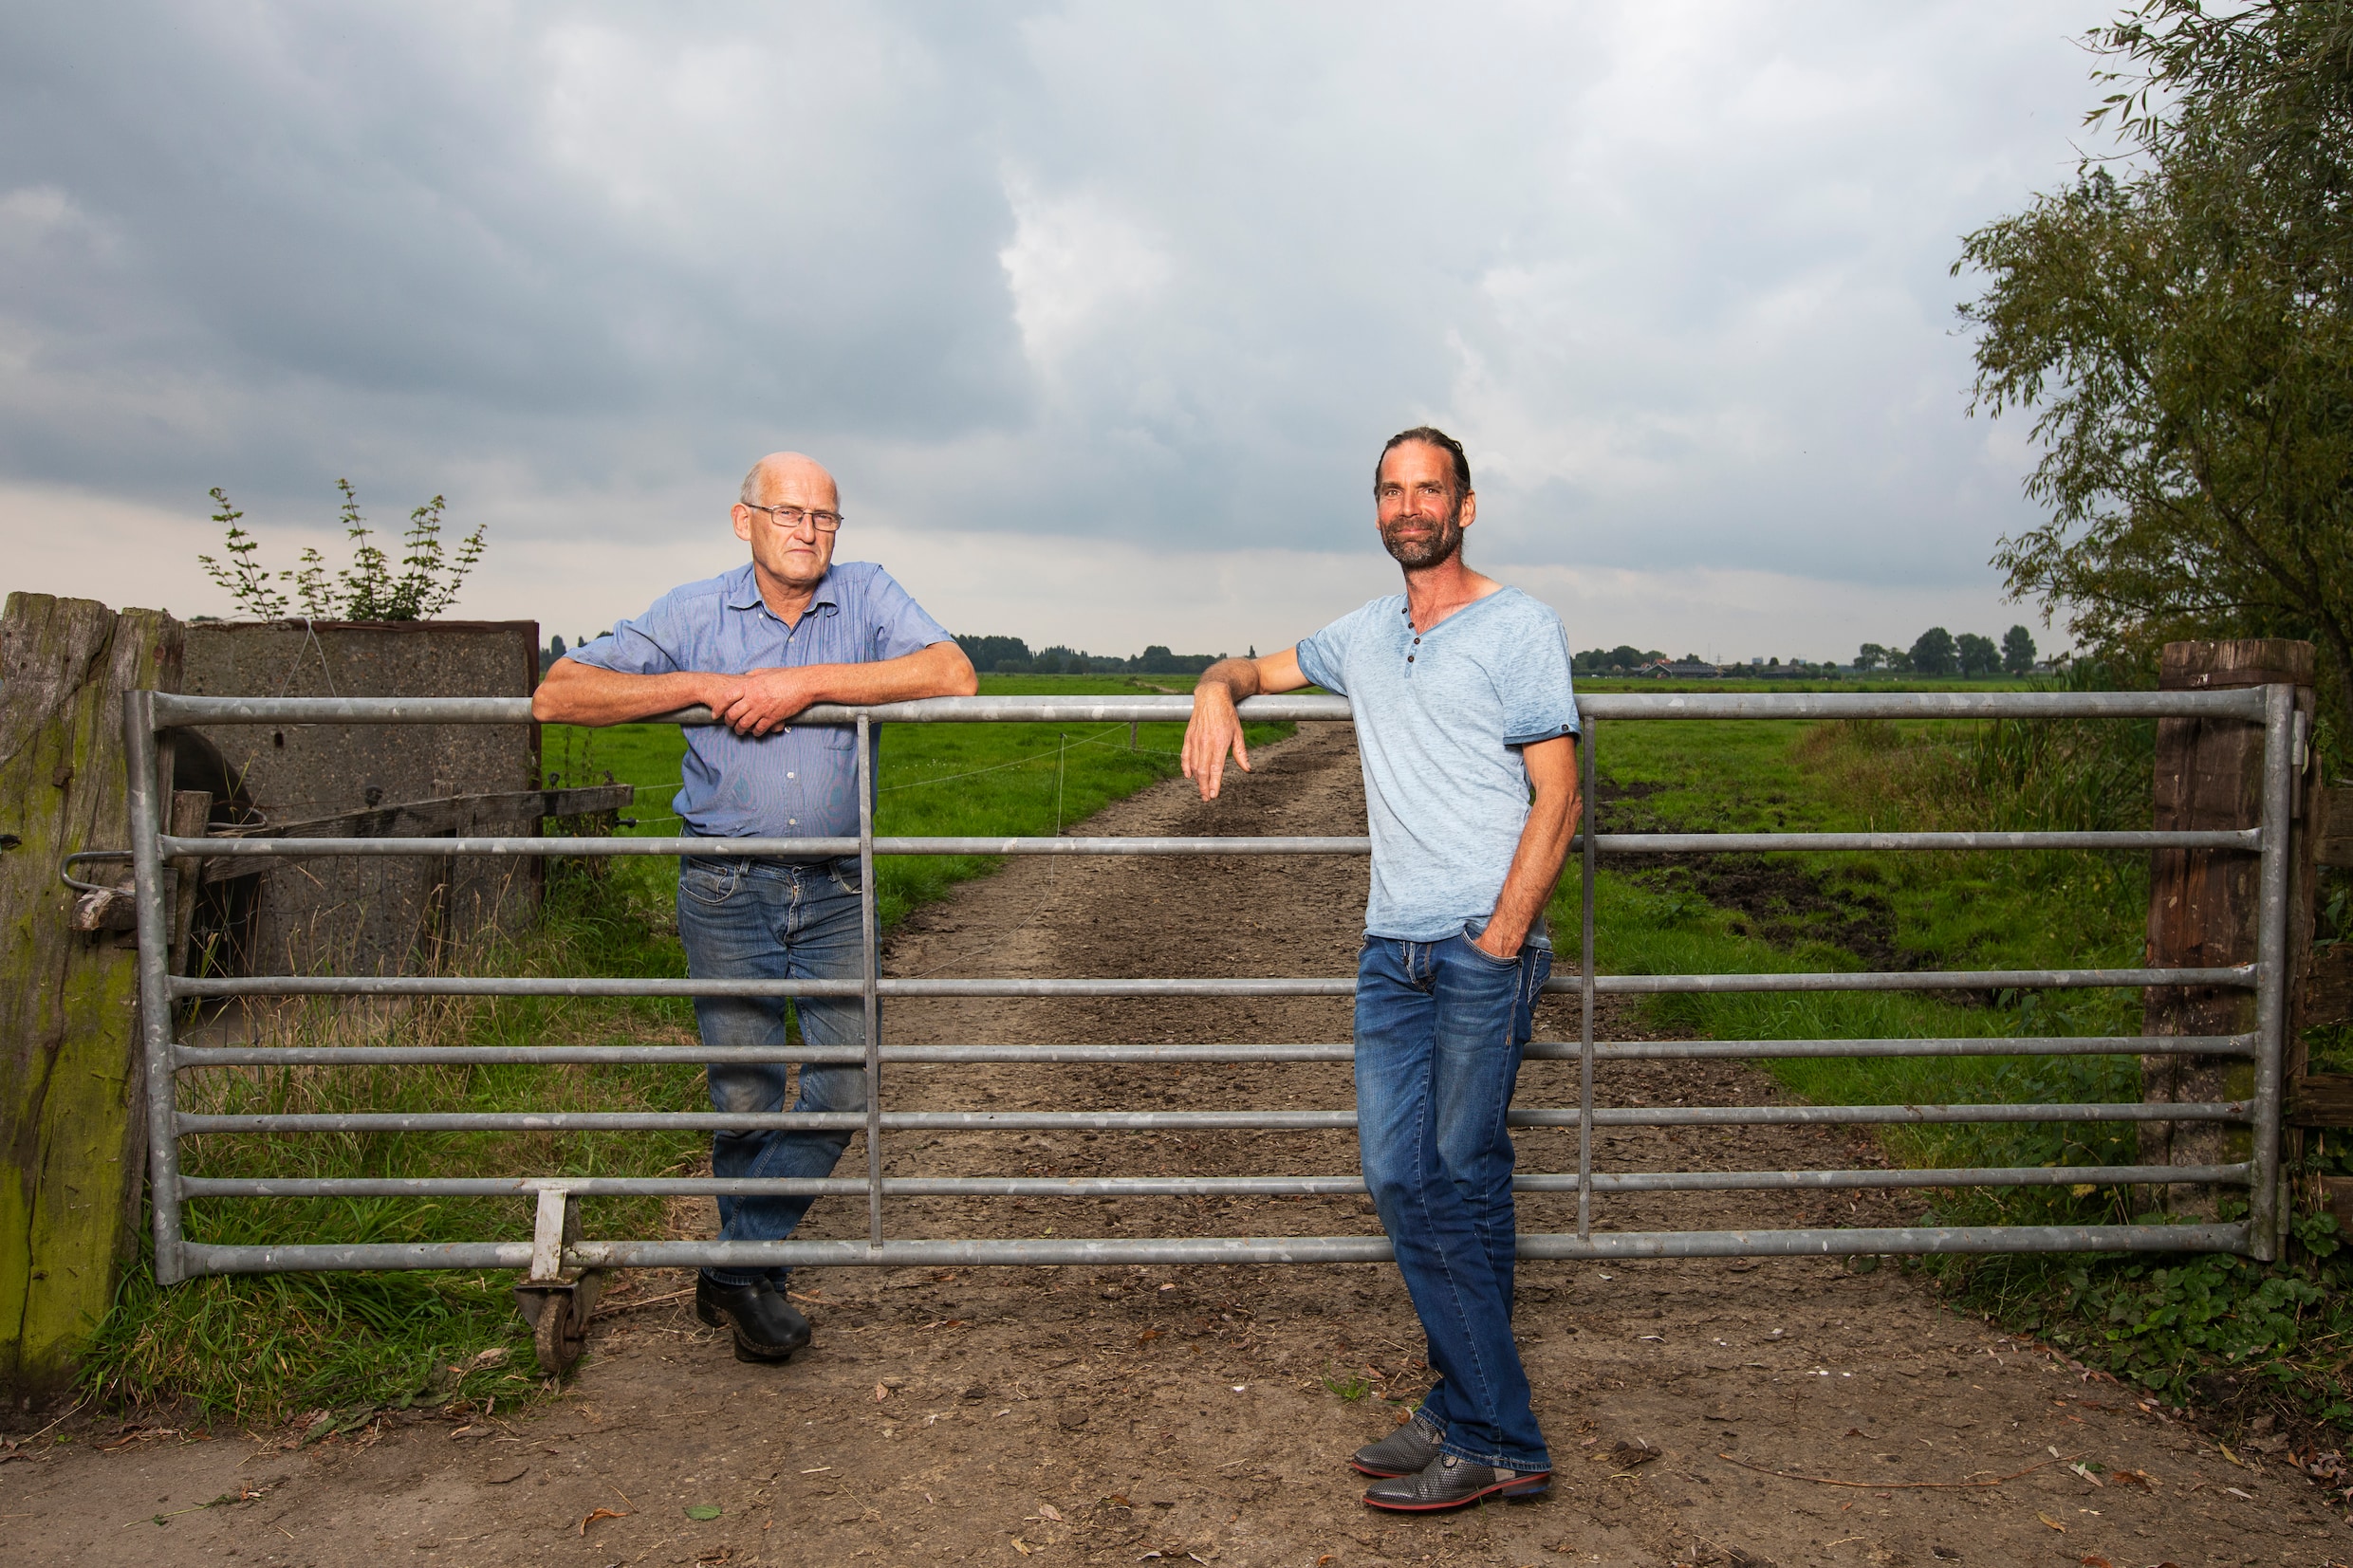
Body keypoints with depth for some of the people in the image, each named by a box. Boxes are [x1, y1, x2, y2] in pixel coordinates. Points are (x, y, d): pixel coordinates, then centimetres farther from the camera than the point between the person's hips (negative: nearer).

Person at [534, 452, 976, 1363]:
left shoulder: (866, 595, -1)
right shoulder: (695, 614, -1)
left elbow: (954, 675, -18)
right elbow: (557, 695, -6)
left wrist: (807, 681, -21)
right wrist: (705, 686, -17)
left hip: (835, 888, 1)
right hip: (727, 887, -1)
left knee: (845, 1087, -3)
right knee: (745, 1096, 3)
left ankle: (737, 1271, 15)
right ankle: (752, 1275, 26)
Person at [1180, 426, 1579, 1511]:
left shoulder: (1519, 627, -1)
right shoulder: (1364, 637, 17)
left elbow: (1557, 799, -6)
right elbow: (1256, 667, 32)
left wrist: (1500, 942, -14)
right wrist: (1217, 692, 6)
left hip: (1485, 946, -6)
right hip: (1392, 948, 6)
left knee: (1458, 1186, -5)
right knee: (1399, 1179, 3)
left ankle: (1494, 1441, 6)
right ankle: (1465, 1412, 15)